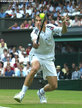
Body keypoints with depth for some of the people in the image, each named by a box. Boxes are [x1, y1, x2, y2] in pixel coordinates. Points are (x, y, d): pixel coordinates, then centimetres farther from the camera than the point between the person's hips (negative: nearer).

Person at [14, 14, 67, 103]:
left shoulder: (50, 27, -9)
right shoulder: (35, 32, -20)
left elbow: (63, 31, -12)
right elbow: (34, 38, -42)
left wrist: (64, 24, -35)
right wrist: (35, 43, -66)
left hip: (48, 59, 3)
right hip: (36, 56, -3)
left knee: (54, 86, -4)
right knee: (34, 68, -39)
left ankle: (41, 92, 29)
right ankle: (22, 93, -33)